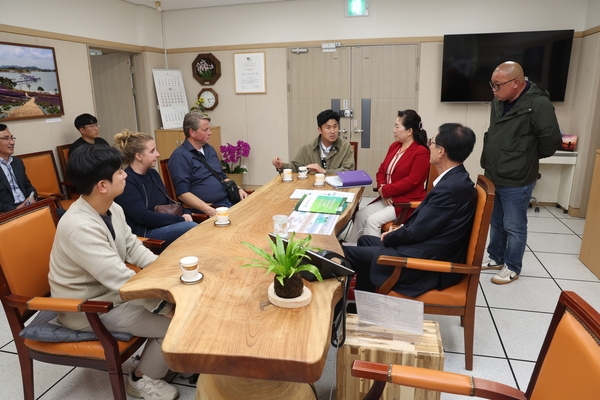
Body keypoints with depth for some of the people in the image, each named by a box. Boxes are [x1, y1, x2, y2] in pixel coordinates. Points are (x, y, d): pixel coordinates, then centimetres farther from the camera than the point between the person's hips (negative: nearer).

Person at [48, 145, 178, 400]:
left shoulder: (112, 208, -4)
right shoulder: (79, 227, -33)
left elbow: (132, 246, 5)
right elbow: (120, 279, -34)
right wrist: (164, 306, -27)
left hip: (110, 290, 9)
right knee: (175, 321, -13)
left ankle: (162, 357, 23)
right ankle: (142, 379, 12)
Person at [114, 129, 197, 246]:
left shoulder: (152, 173, 13)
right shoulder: (125, 182, -13)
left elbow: (168, 201, 18)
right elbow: (143, 216, -20)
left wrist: (185, 213, -4)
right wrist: (181, 220, -19)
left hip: (164, 226, 8)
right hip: (142, 233, -7)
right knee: (192, 228, -28)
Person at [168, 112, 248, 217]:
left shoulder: (209, 149, 19)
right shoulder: (180, 156, -6)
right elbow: (183, 194, -14)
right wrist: (209, 210, -22)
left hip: (228, 201, 9)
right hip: (205, 209, -8)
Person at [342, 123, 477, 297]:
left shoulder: (450, 187, -26)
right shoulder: (456, 179, 5)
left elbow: (417, 232, -20)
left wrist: (389, 237, -3)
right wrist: (400, 230, 3)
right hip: (431, 251, 10)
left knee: (346, 253, -6)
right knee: (364, 241, 22)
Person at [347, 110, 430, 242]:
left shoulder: (421, 152, -12)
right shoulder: (394, 146, 12)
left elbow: (411, 181, -18)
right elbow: (382, 170, 14)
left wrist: (384, 191, -15)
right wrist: (381, 188, -6)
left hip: (407, 202, -7)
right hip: (387, 198, 7)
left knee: (373, 220, -23)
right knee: (360, 215, -11)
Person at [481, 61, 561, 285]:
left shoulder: (538, 104, -18)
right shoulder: (498, 102, 5)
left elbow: (552, 141, -16)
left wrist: (528, 157, -1)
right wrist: (488, 160, 10)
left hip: (516, 182, -7)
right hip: (493, 177, 8)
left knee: (514, 227, 7)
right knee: (495, 222, 20)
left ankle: (512, 267, 24)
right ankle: (495, 258, 37)